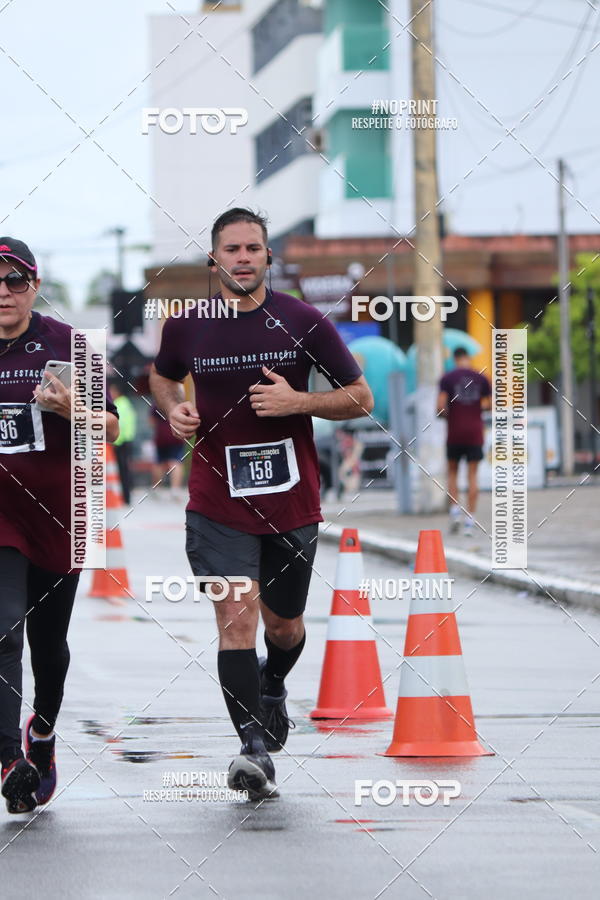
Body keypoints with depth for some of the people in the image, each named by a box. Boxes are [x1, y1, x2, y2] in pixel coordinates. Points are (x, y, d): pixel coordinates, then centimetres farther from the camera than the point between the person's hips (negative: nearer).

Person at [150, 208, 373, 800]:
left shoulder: (303, 323, -4)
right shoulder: (186, 327, -1)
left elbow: (360, 399, 0)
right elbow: (161, 376, 21)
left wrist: (296, 402, -16)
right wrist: (174, 410, -1)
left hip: (291, 502, 1)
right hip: (217, 503, -1)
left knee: (283, 626, 16)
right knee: (236, 618, -16)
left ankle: (272, 688, 50)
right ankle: (254, 749, -18)